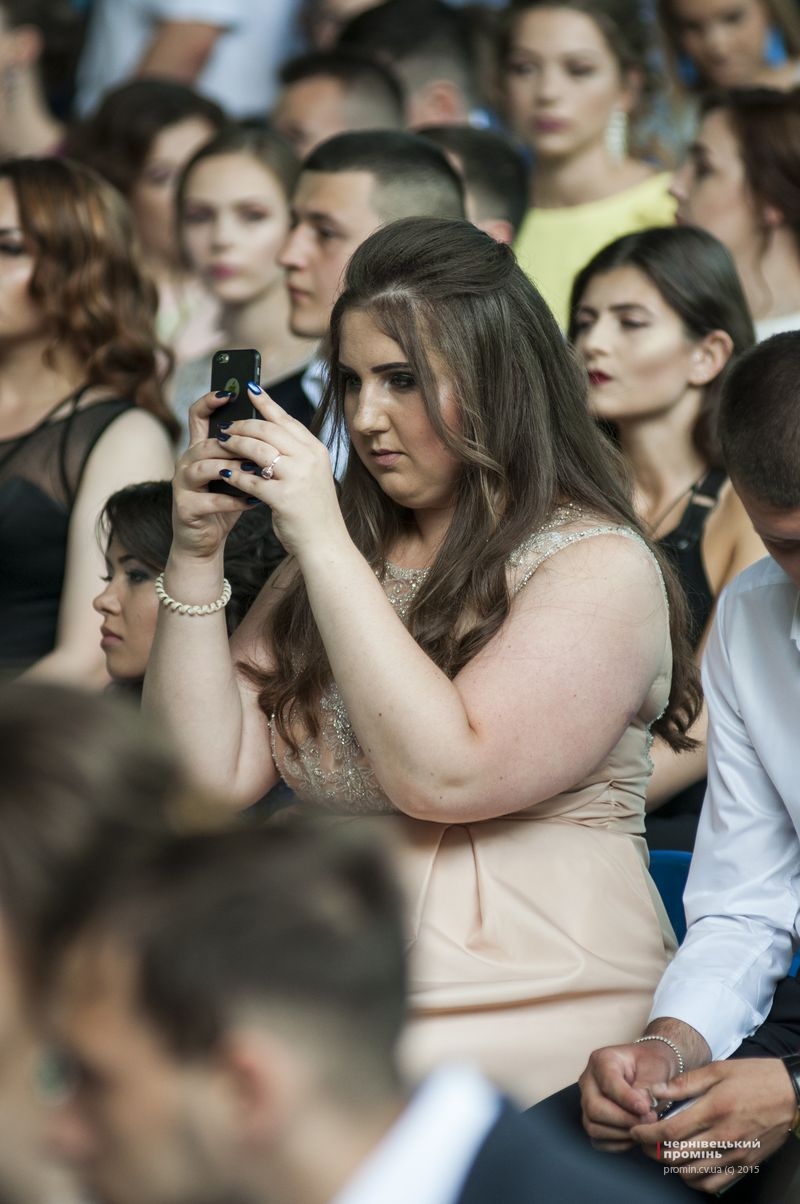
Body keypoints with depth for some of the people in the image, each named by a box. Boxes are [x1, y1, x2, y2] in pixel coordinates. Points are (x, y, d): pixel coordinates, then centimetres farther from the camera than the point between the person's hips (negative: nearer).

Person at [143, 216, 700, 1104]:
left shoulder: (598, 566, -2)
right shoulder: (341, 555, 17)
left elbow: (444, 776, -16)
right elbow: (211, 774, 9)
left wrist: (324, 543, -14)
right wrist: (196, 554, 1)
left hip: (529, 1003, -6)